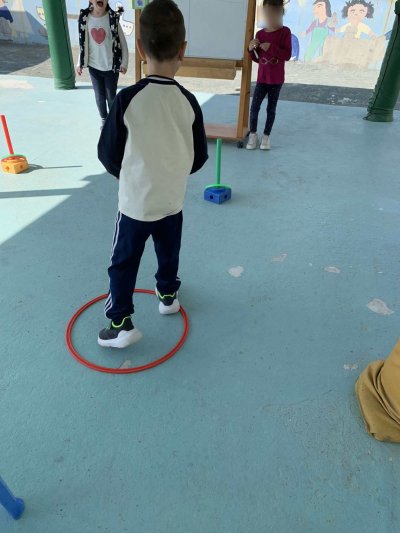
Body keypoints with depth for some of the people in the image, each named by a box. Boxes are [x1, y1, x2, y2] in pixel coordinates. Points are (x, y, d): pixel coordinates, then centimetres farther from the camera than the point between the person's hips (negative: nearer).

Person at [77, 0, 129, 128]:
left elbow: (122, 42, -5)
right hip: (94, 66, 2)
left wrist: (124, 63, -6)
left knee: (111, 95, 8)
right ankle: (104, 119, 30)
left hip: (111, 65, -2)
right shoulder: (85, 18, -3)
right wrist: (80, 63, 6)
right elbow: (83, 42, 5)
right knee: (99, 95, 12)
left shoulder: (113, 18, -10)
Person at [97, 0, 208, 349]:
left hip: (135, 201, -2)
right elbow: (198, 158, 0)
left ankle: (121, 323, 16)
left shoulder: (127, 99, -17)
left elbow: (108, 154, -9)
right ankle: (168, 295, 46)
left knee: (124, 263, 11)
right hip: (172, 200, 3)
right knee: (169, 253, 25)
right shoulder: (188, 101, -10)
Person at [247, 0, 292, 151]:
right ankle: (253, 134, 10)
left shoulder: (285, 32, -5)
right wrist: (252, 50, -9)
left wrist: (271, 48, -21)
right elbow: (258, 59, 11)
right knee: (254, 107, -4)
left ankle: (266, 136, 16)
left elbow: (287, 55, -13)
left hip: (276, 79, -2)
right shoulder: (260, 34, 5)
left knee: (271, 108, 6)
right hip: (262, 78, 3)